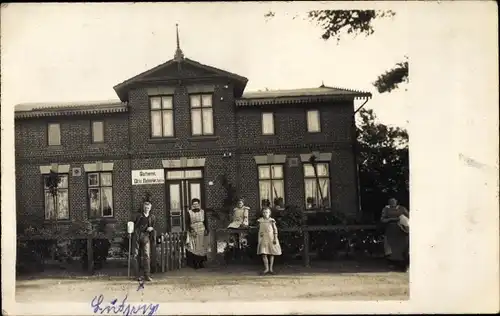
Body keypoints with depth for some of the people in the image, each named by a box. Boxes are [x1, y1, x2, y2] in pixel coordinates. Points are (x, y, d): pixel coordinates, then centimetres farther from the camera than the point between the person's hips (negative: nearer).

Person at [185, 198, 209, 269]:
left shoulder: (202, 212, 7)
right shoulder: (189, 213, -1)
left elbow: (206, 222, 8)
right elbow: (187, 223, -4)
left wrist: (206, 230, -4)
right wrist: (191, 230, -16)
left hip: (202, 232, 3)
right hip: (193, 232, -3)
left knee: (202, 247, 4)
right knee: (194, 248, -7)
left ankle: (201, 262, 12)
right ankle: (195, 263, -5)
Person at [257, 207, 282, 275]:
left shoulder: (271, 220, -2)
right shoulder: (260, 220, 4)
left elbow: (275, 230, -2)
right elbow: (259, 230, 12)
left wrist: (275, 238, -9)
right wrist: (259, 236, 6)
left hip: (271, 239, -1)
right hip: (263, 239, 1)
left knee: (271, 254, 4)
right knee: (263, 254, -6)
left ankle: (271, 268, 14)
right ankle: (266, 269, 5)